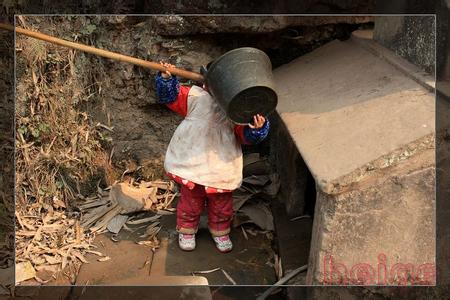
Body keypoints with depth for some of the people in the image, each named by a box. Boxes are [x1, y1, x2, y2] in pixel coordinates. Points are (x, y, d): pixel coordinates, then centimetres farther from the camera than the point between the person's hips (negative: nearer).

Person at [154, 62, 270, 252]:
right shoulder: (196, 96, -3)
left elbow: (247, 135, -13)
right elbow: (169, 96, 0)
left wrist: (257, 128, -35)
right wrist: (166, 77, -16)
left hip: (222, 168, 0)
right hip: (192, 163, 0)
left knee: (221, 204, 18)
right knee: (191, 201, 17)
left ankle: (220, 232, 43)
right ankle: (186, 231, 40)